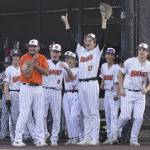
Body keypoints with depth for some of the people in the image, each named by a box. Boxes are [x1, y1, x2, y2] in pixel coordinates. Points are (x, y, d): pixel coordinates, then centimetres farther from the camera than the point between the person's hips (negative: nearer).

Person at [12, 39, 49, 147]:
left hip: (38, 88, 5)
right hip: (26, 88, -5)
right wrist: (33, 61, -14)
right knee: (24, 114, -10)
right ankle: (17, 139, -8)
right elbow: (27, 74, -15)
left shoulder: (42, 58, 9)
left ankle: (39, 139, 9)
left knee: (40, 114, 4)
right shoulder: (24, 58, -4)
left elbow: (46, 72, -3)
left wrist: (35, 65, -11)